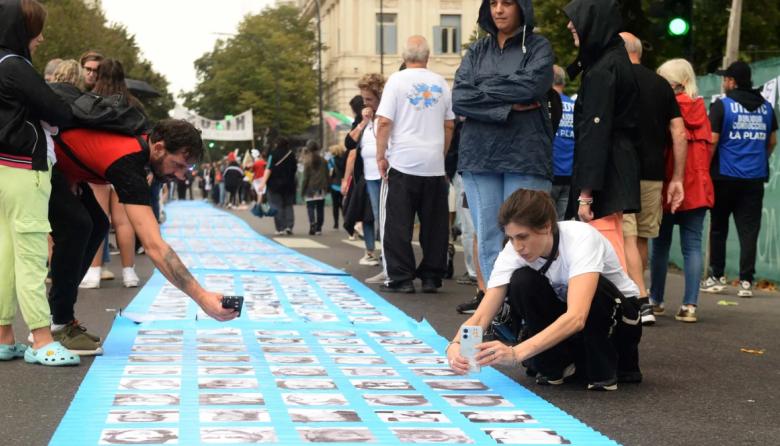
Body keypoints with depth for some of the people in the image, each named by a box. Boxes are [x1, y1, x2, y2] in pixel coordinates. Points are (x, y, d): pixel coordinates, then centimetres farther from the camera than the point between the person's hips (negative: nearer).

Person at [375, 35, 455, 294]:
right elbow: (450, 125, 12)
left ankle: (401, 278, 1)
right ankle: (431, 277, 10)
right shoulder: (440, 84, 8)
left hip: (402, 163, -3)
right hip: (434, 165, 3)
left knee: (398, 224, 2)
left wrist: (381, 156, -3)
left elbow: (384, 122, -9)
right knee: (434, 224, 8)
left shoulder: (397, 80, -3)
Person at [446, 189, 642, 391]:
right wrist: (456, 345, -49)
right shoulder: (513, 251, -20)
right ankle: (556, 366, -9)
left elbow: (576, 318, -47)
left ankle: (604, 368, -13)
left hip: (618, 316, -4)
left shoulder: (582, 238, -33)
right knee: (522, 281, -25)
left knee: (593, 287, -37)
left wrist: (516, 353, -58)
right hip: (564, 321, 4)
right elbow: (481, 316, -26)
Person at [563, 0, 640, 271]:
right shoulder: (616, 61, 14)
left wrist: (585, 193, -21)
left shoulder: (600, 72, -15)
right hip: (620, 168, 10)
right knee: (612, 251, 13)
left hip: (604, 174, -10)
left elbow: (595, 133, -19)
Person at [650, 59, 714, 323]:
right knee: (693, 246, 2)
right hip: (698, 188, 3)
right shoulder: (700, 110, 5)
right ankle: (689, 305, -4)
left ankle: (656, 301, 16)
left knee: (661, 244, 9)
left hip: (666, 188, -3)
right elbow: (708, 146, 12)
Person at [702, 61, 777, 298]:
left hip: (725, 176, -3)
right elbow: (772, 141, 16)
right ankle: (746, 281, 0)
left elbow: (712, 140, -11)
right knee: (749, 230, 3)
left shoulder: (721, 105, -7)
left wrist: (706, 168, -2)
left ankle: (717, 277, 13)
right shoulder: (766, 107, 8)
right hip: (755, 177, 3)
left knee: (718, 227, 10)